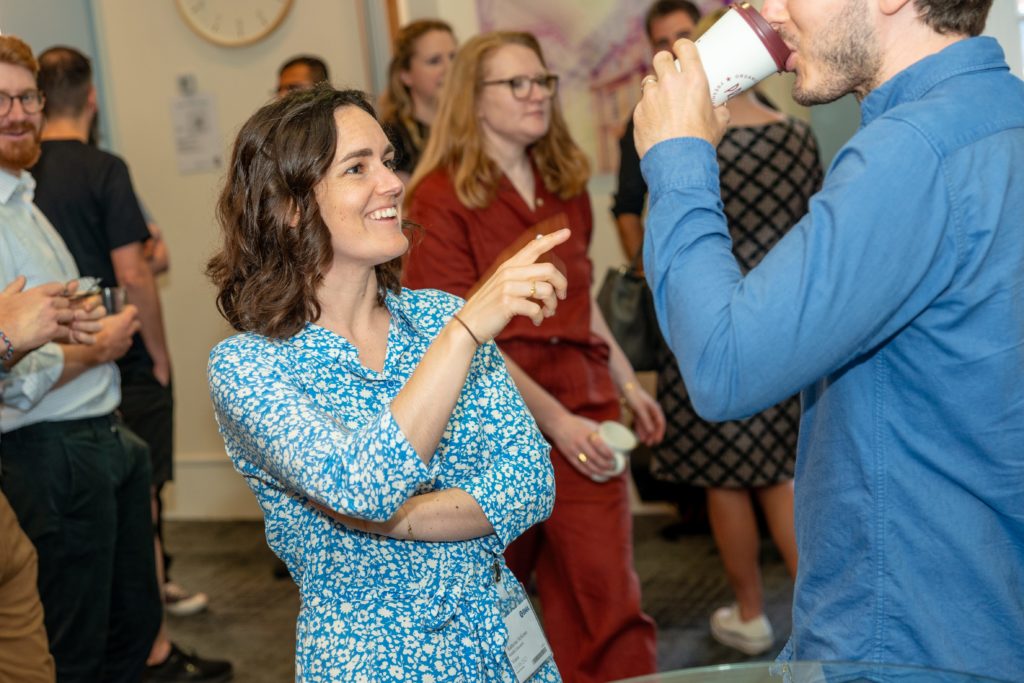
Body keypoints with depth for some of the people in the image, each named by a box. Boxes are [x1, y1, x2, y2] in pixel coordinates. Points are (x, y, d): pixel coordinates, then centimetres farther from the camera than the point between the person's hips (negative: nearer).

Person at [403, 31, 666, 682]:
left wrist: (627, 382, 22)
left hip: (582, 405, 4)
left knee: (606, 586, -2)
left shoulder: (565, 184, 11)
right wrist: (553, 419, -17)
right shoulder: (440, 198, -8)